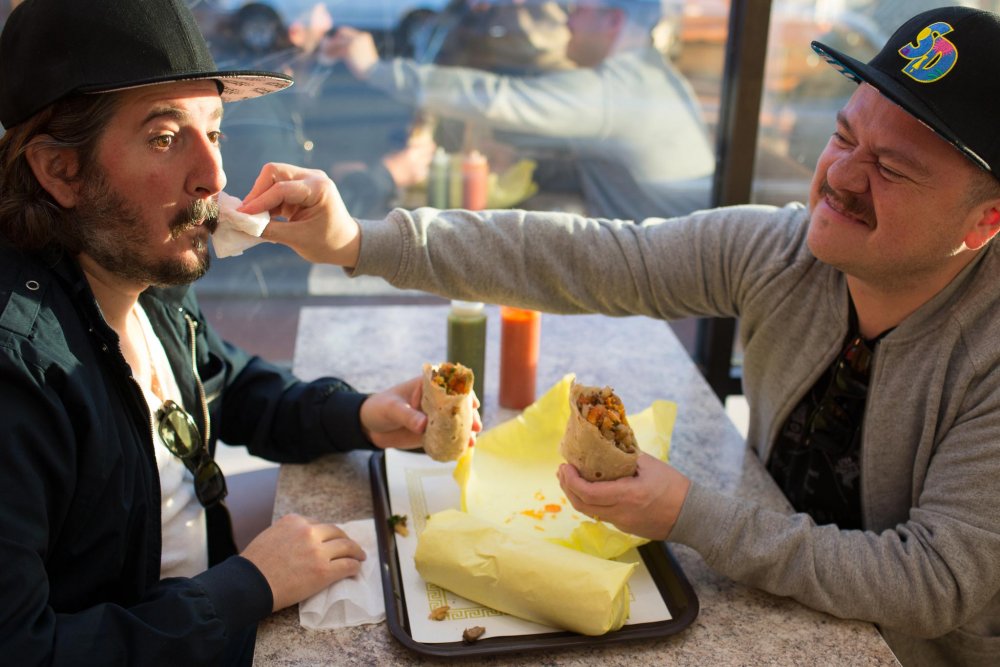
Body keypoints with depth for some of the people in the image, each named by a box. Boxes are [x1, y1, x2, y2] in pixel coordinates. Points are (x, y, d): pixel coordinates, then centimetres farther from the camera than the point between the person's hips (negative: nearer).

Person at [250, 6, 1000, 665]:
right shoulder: (777, 252, -17)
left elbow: (937, 585, -28)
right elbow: (581, 259, -19)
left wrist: (692, 516, -32)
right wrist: (358, 241, -24)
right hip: (772, 602, 4)